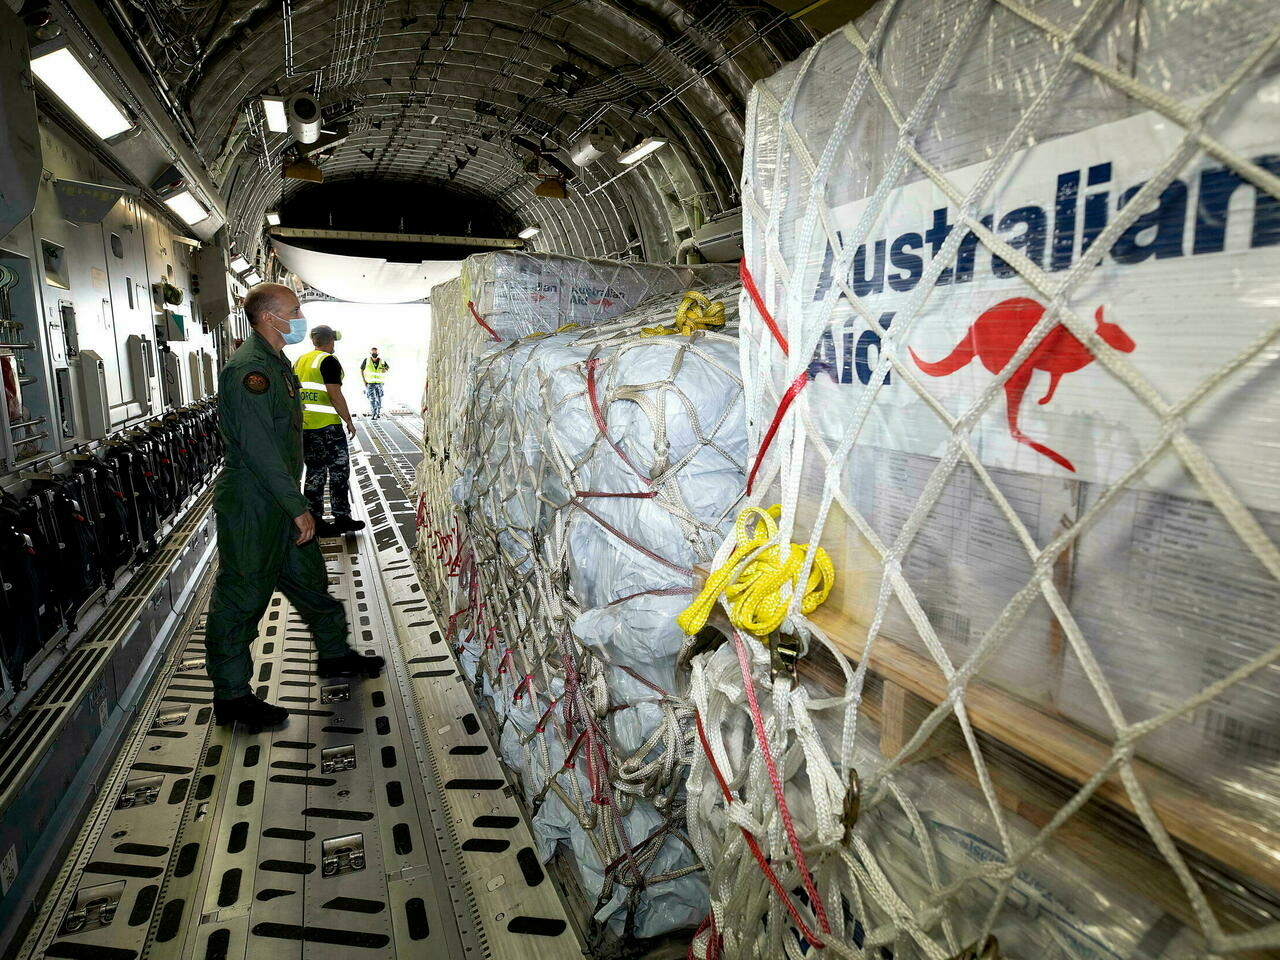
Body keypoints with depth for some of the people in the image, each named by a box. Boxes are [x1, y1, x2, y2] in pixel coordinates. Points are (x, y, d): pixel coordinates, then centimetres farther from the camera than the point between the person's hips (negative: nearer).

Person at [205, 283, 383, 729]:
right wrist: (297, 507, -24)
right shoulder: (249, 369, -19)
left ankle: (334, 654, 35)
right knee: (241, 597, 2)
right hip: (250, 504, -10)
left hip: (280, 500, 10)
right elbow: (259, 448, -25)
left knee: (309, 579, 19)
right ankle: (231, 697, 15)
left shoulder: (276, 363, 14)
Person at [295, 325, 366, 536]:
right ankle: (341, 518, 4)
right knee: (339, 471, 1)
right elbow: (335, 394, -16)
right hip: (326, 425, -7)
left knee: (314, 472, 11)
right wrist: (348, 420, -9)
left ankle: (314, 520, 13)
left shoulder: (300, 361, 14)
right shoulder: (328, 361, -9)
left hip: (303, 426, 8)